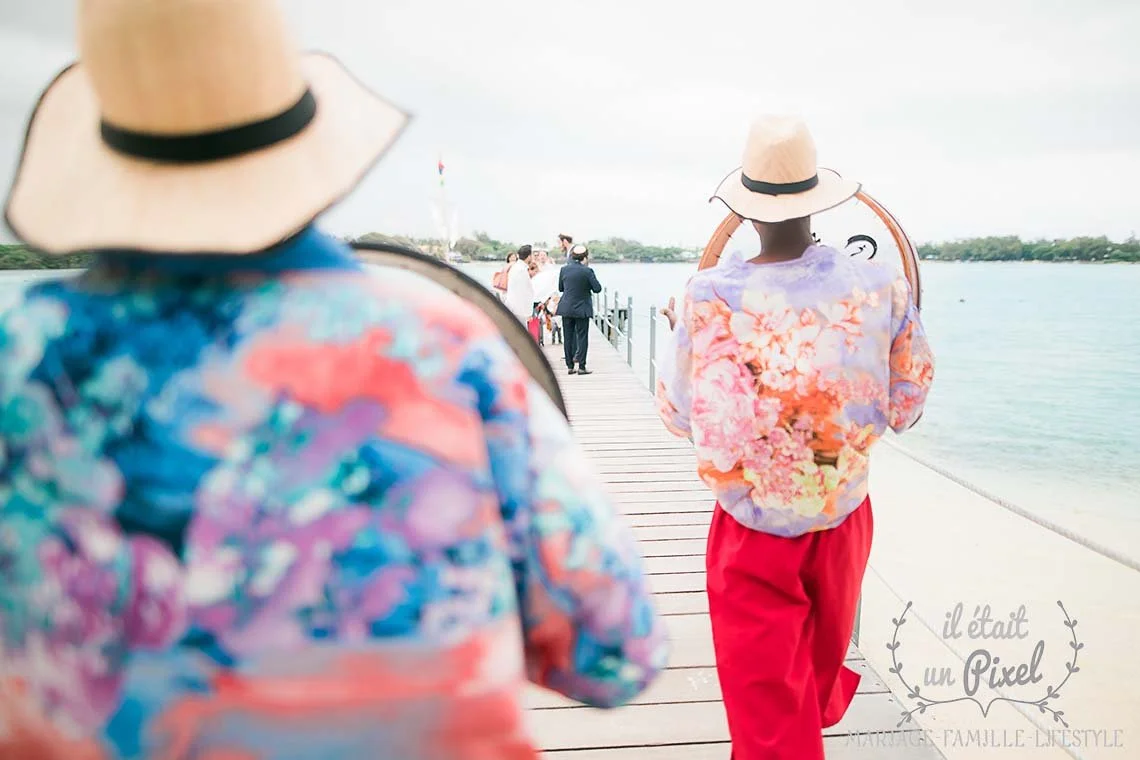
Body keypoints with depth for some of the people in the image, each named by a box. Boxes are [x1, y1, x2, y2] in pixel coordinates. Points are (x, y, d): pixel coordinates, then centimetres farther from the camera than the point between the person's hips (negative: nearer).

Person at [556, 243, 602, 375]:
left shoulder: (564, 269, 1)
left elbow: (560, 288, 11)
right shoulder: (587, 271, -12)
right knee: (582, 337, 3)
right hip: (582, 309, -4)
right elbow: (597, 288, -8)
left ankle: (570, 366, 13)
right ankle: (581, 366, 1)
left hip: (566, 308, 4)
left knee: (568, 337, 10)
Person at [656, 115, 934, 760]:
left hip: (754, 523, -4)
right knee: (823, 647, 32)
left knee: (765, 691, 12)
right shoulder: (882, 287, -14)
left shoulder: (712, 297, -21)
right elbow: (904, 408, -4)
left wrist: (678, 336, 6)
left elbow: (681, 414, -10)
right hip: (844, 512, 5)